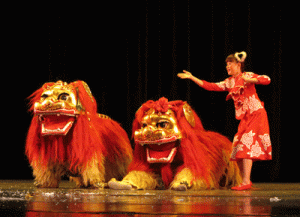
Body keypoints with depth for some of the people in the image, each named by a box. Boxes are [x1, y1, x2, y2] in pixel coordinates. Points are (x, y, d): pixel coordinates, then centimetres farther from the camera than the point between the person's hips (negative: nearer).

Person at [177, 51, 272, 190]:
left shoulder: (247, 76, -5)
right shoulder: (229, 83, 13)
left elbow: (267, 80, -16)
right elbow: (210, 86, 9)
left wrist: (249, 80, -28)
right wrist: (192, 78, 7)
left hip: (256, 114, -7)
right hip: (244, 118, 7)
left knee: (246, 146, -15)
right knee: (237, 149, 3)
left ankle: (246, 182, -17)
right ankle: (246, 180, 11)